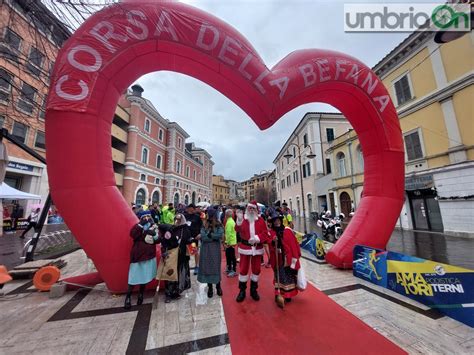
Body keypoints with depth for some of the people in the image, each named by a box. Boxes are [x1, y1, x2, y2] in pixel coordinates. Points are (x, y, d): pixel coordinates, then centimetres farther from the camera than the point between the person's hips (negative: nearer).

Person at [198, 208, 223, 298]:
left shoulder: (218, 225, -5)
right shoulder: (204, 224, 0)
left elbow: (220, 235, -19)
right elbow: (203, 237, -9)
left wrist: (209, 235, -14)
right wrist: (214, 237, -15)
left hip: (215, 249, -2)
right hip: (206, 249, 2)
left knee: (216, 267, 5)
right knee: (207, 267, 7)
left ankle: (218, 287, 25)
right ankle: (210, 288, 24)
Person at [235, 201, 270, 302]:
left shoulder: (261, 220, 0)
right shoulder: (243, 219, -2)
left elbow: (265, 233, -5)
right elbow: (238, 230, -18)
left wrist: (257, 238, -20)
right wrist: (239, 220, -36)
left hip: (257, 248, 2)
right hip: (245, 247, -1)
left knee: (256, 269, 13)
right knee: (243, 269, 7)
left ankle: (253, 290, 31)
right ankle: (242, 290, 24)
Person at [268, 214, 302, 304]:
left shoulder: (288, 230, -3)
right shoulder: (271, 232, -2)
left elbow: (293, 242, -1)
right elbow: (270, 246, -6)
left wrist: (296, 255, -1)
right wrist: (273, 241, -26)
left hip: (288, 257, 0)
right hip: (277, 258, 0)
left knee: (288, 275, 10)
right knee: (279, 275, 8)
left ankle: (288, 294, 28)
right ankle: (278, 294, 22)